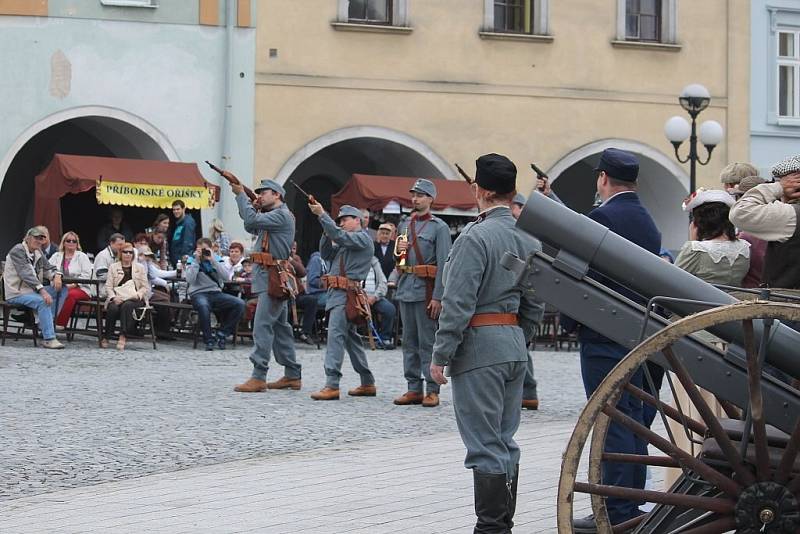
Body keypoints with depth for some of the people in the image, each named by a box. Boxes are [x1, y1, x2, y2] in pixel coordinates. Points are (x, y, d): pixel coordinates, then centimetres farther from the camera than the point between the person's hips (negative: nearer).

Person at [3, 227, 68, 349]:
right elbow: (25, 274, -25)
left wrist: (56, 275, -11)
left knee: (62, 289, -2)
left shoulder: (38, 253, 13)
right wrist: (42, 290, -36)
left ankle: (46, 323, -6)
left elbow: (48, 269, 16)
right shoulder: (17, 251, -14)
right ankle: (49, 339, -36)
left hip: (33, 290, 9)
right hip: (17, 292, -9)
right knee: (42, 301, -33)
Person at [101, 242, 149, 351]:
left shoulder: (140, 268, 18)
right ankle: (106, 337, -23)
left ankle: (123, 337, -41)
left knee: (127, 306, -36)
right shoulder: (113, 267, 18)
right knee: (113, 308, -34)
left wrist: (137, 295, -9)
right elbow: (108, 286, 8)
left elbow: (146, 287, 12)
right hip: (117, 298, 1)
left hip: (134, 299, -1)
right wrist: (113, 297, -11)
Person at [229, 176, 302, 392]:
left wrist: (241, 195, -12)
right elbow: (251, 227, 21)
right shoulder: (271, 216, 21)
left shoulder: (282, 215, -10)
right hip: (271, 279, 10)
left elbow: (252, 221, -20)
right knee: (280, 327, 12)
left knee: (262, 326, -13)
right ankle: (292, 375, 17)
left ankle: (258, 377, -16)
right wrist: (251, 206, 6)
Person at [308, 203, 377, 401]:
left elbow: (339, 236, -19)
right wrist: (326, 232, 4)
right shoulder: (346, 241, 25)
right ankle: (367, 383, 21)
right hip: (337, 293, 10)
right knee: (350, 337, 14)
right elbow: (326, 254, 17)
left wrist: (322, 215, -17)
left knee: (336, 335, -17)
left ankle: (332, 386, -24)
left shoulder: (362, 238, -4)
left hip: (347, 293, -10)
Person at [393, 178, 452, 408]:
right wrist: (399, 250, 2)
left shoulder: (439, 227, -5)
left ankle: (432, 390, -1)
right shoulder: (404, 225, 16)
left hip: (426, 290, -7)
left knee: (428, 342, -5)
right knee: (409, 341, 8)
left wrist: (437, 297, -18)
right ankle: (414, 388, 14)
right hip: (405, 288, 7)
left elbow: (443, 264, -11)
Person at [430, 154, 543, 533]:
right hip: (514, 348, 8)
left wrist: (441, 355, -13)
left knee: (485, 445, -5)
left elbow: (458, 303, -18)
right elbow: (534, 306, 13)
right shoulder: (529, 240, 9)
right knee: (505, 442, 14)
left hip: (478, 347, -8)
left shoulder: (475, 237, -15)